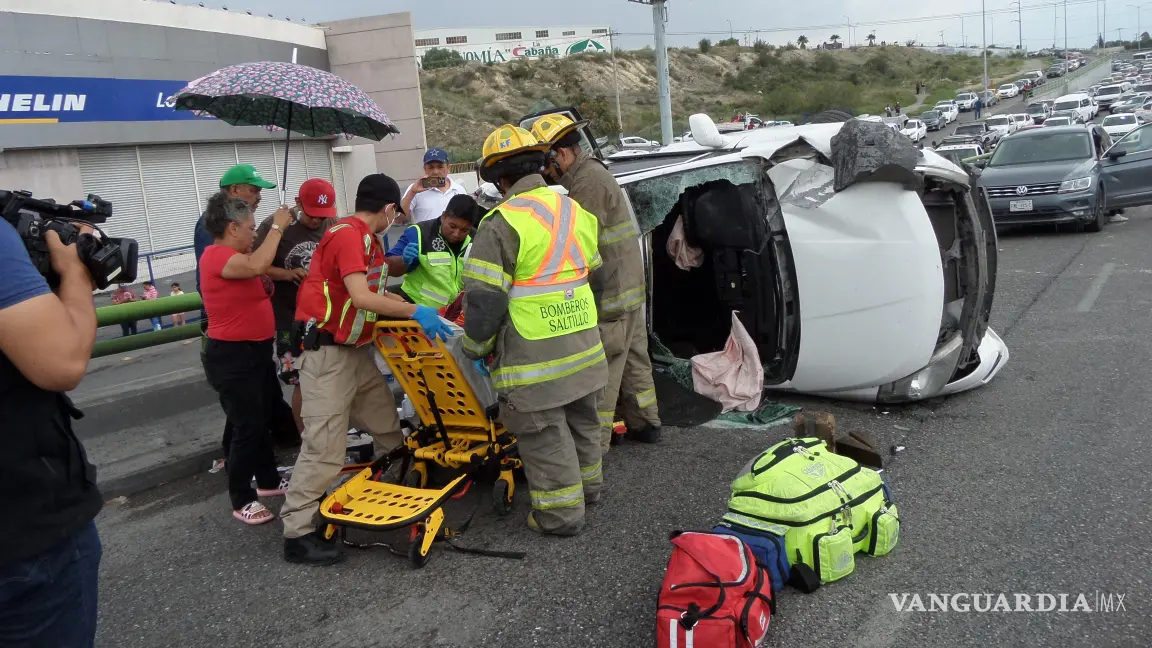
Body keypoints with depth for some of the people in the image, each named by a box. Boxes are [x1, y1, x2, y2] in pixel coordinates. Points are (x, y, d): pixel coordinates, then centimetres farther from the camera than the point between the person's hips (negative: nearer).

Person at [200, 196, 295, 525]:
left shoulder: (235, 256, 13)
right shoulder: (217, 256, -20)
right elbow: (257, 265, -36)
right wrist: (277, 227, -24)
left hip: (256, 352, 10)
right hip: (232, 357, -10)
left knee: (266, 418, 19)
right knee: (248, 427, -5)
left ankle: (268, 480, 35)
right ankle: (242, 500, 6)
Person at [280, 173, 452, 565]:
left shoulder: (365, 238, 13)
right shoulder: (348, 235, -18)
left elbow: (377, 293, 19)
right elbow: (362, 298, -27)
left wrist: (415, 310, 15)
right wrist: (415, 311, -23)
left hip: (356, 351, 10)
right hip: (327, 354, -10)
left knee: (387, 422, 19)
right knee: (324, 445, -9)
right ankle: (297, 532, -1)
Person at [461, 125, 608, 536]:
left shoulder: (502, 223, -15)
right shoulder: (574, 210, 9)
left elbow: (484, 297, -15)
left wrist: (476, 346, -2)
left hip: (534, 353, -8)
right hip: (584, 344, 8)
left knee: (545, 434, 4)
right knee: (581, 420, 23)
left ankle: (561, 512, 13)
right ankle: (587, 486, 39)